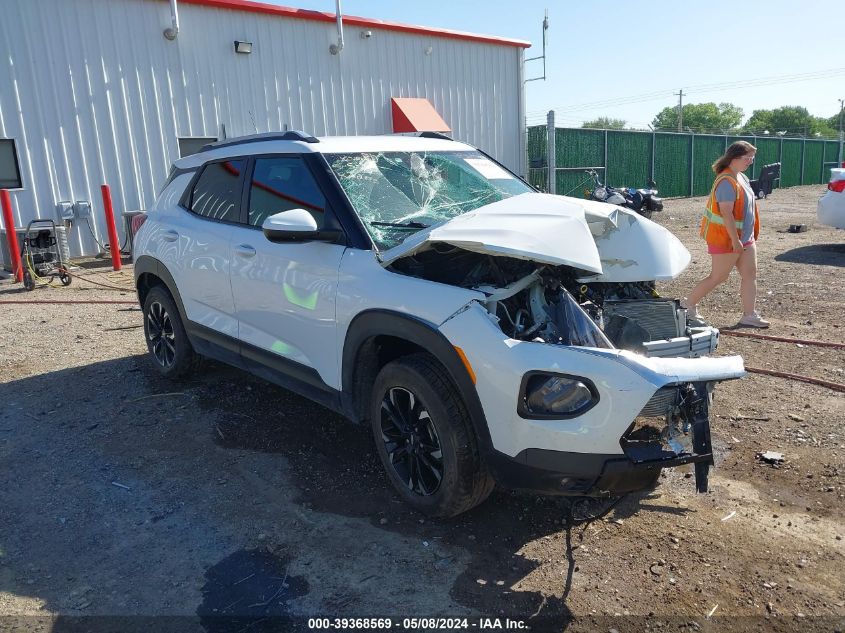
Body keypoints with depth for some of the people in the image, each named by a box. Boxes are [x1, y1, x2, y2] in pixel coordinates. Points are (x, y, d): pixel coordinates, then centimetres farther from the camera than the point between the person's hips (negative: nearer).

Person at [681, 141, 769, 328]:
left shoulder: (742, 178, 12)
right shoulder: (727, 182, -20)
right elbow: (726, 213, -26)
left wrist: (752, 235, 19)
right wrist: (735, 241, -27)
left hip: (745, 237, 10)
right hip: (726, 238, -9)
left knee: (750, 274, 6)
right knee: (718, 277, -1)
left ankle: (749, 315, 10)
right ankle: (688, 304, 14)